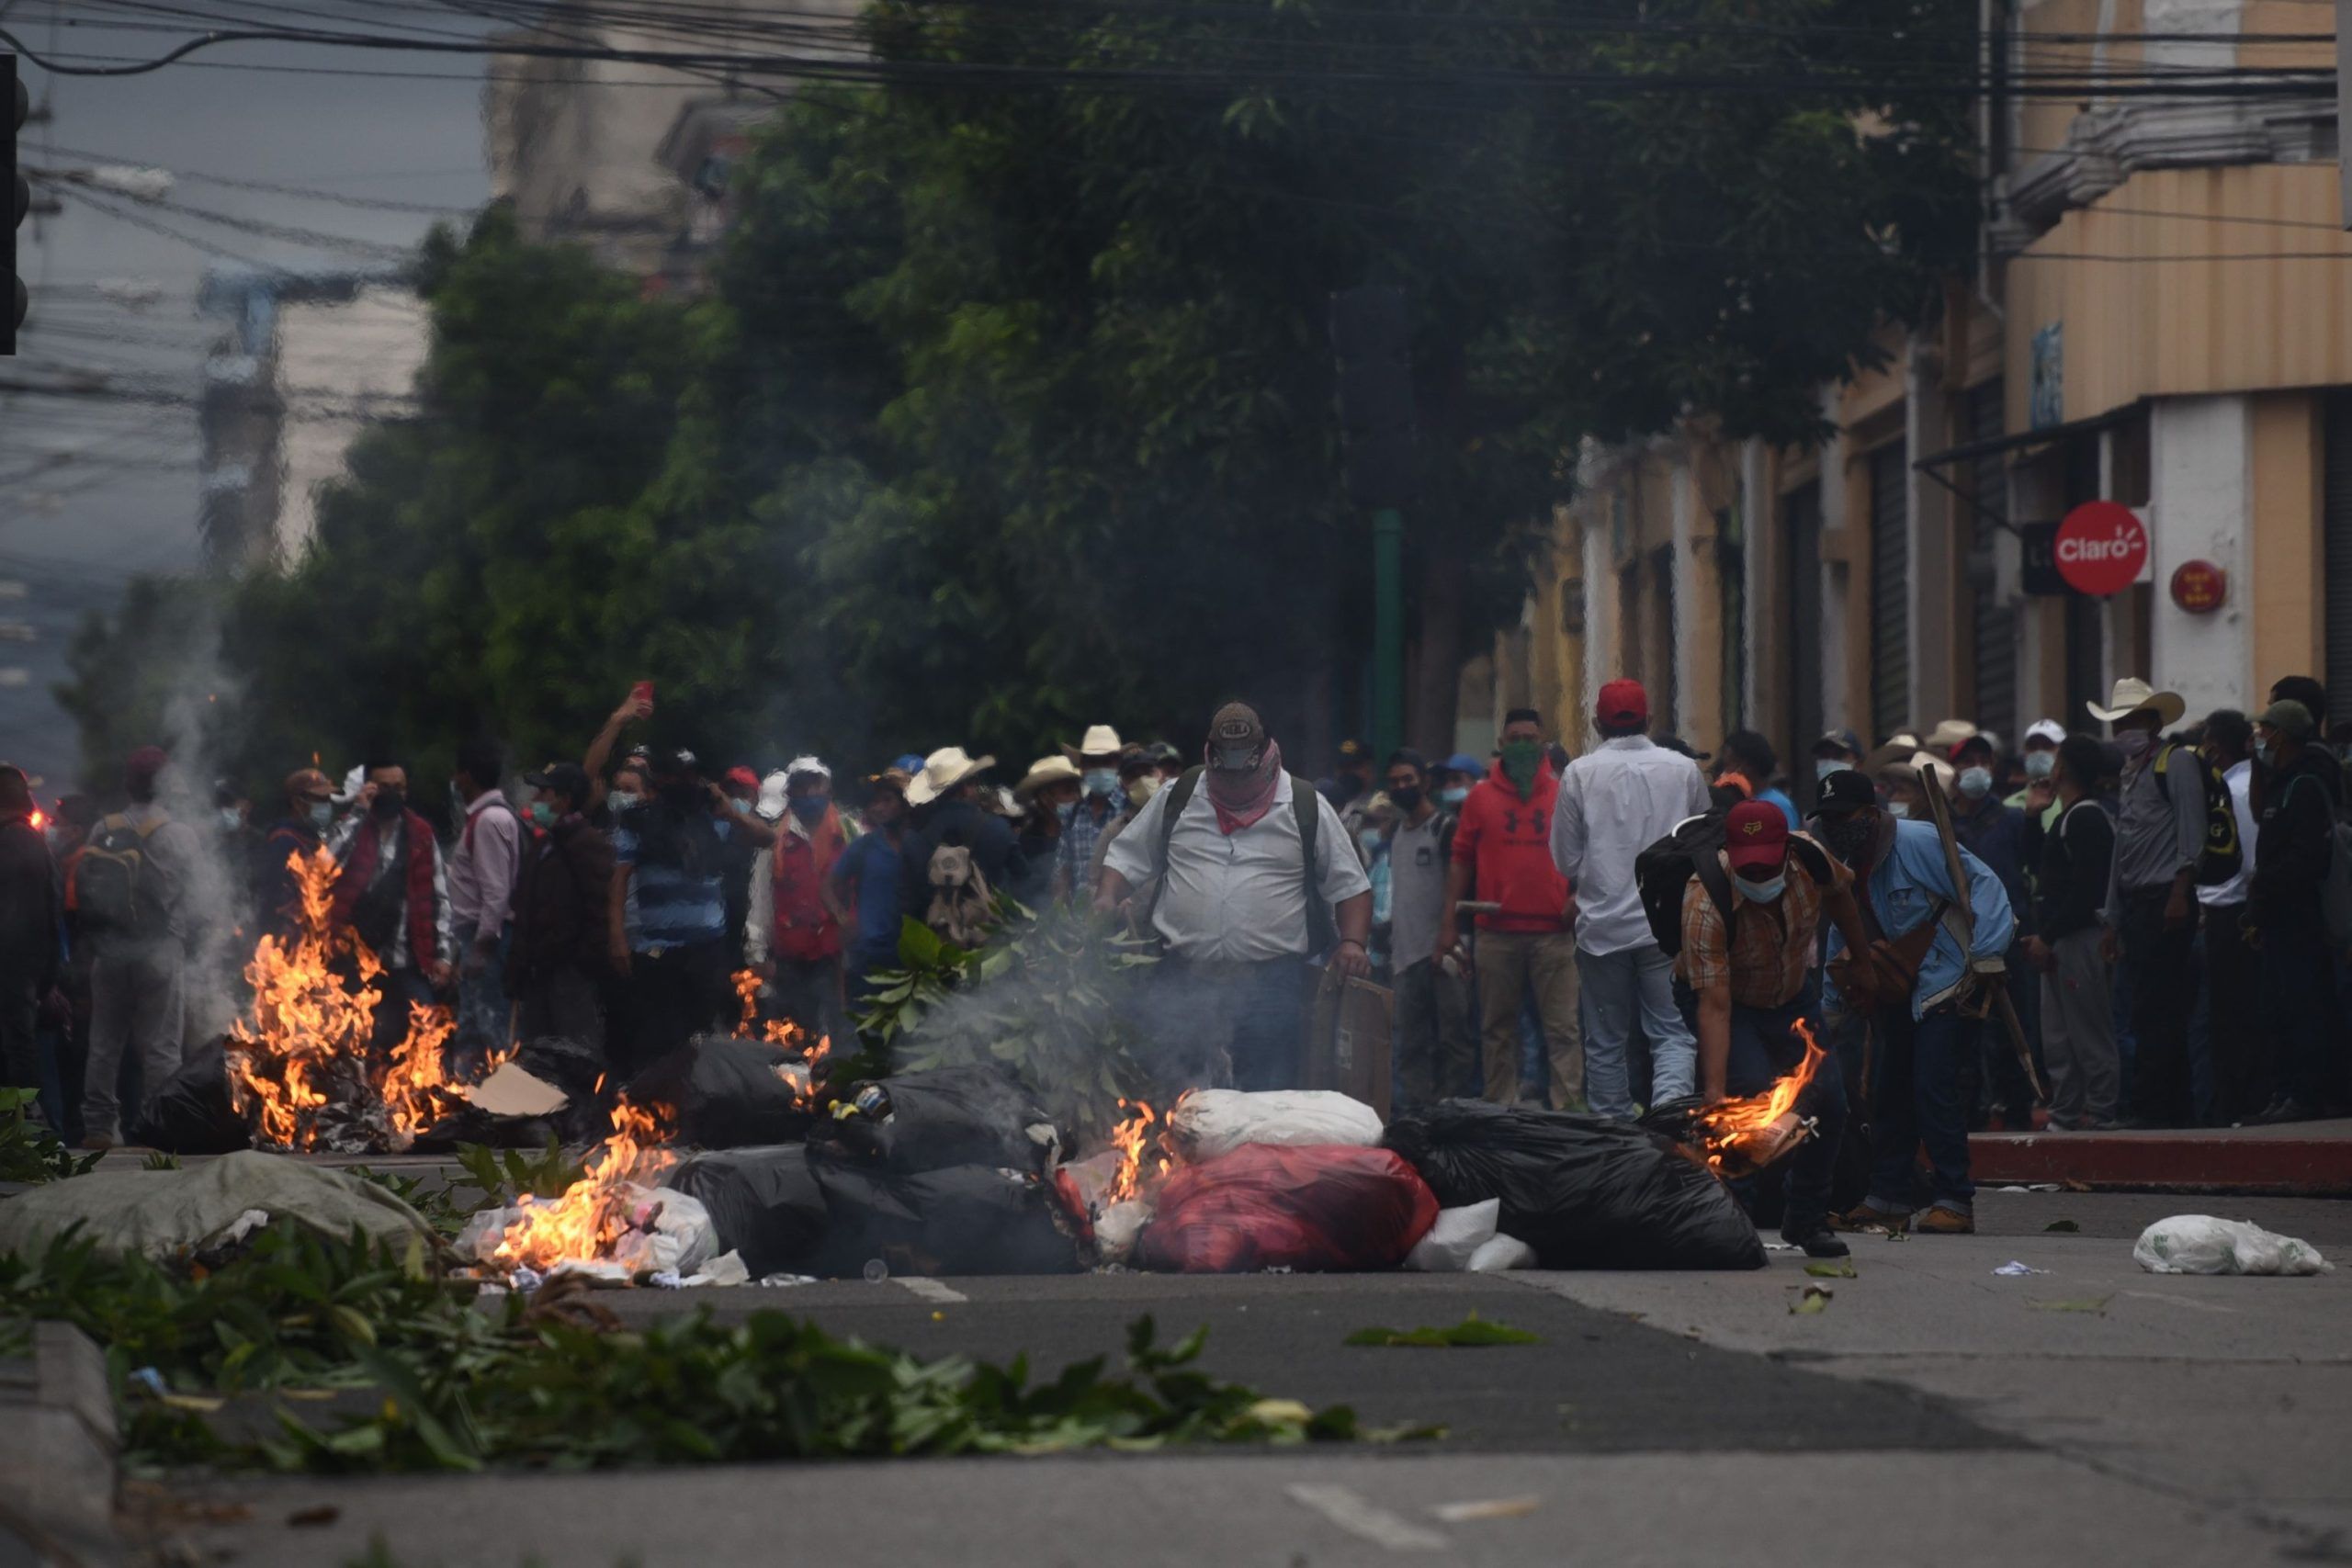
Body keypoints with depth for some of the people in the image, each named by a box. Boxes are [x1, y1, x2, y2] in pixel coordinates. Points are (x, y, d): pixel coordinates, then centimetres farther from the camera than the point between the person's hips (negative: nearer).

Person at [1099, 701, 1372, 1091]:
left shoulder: (1307, 808, 5)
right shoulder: (1177, 799, 10)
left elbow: (1350, 886, 8)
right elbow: (1128, 858, 16)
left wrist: (1353, 942, -9)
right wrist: (1107, 898, -5)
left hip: (1271, 985, -1)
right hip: (1181, 983, 1)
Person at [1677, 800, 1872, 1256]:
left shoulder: (1810, 859, -25)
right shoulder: (1705, 905, -38)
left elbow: (1838, 894, 2)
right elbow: (1713, 1006, -40)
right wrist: (1714, 1089, -46)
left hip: (1794, 997, 5)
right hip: (1731, 1001, -5)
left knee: (1827, 1099, -5)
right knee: (1753, 1096, -25)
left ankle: (1807, 1218, 12)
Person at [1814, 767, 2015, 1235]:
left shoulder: (1917, 842, -16)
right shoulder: (1846, 868, 10)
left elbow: (1982, 884, -17)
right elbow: (1842, 938, 22)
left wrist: (1985, 955, -23)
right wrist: (1832, 1004, 22)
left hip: (1946, 986, -8)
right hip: (1895, 994, 8)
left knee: (1933, 1086, -16)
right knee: (1887, 1090, 7)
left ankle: (1953, 1201, -12)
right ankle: (1888, 1200, 15)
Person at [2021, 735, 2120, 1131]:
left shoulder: (2087, 818, -13)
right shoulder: (2067, 817, 19)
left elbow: (2086, 889, -20)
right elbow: (2037, 858, 29)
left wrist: (2047, 936, -19)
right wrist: (2034, 812, 20)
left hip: (2081, 939, -11)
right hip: (2058, 943, 11)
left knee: (2090, 1035, -8)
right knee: (2058, 1039, 12)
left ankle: (2099, 1114, -8)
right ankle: (2064, 1113, 16)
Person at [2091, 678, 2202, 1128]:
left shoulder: (2174, 762, -2)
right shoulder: (2130, 775, 23)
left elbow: (2191, 833, -12)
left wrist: (2180, 892, -20)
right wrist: (2113, 918, 22)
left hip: (2166, 901, -9)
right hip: (2135, 905, 9)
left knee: (2156, 1012, -11)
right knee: (2155, 1013, 7)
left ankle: (2152, 1107, -13)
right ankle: (2173, 1105, 8)